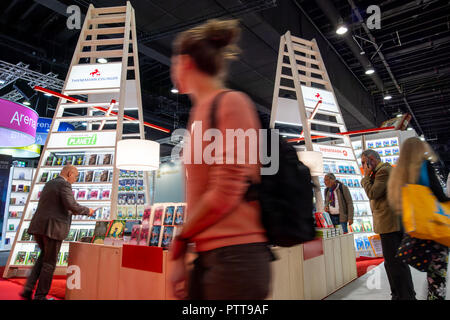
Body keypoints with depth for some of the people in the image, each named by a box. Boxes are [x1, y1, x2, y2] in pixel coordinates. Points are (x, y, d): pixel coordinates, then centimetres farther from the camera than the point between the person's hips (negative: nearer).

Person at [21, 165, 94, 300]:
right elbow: (72, 206, -21)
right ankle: (40, 296, 17)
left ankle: (28, 288, 19)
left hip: (38, 226, 8)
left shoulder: (49, 184, 18)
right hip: (53, 228, -8)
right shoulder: (64, 184, -10)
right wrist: (87, 211, -4)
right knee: (49, 262, 6)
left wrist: (68, 211, 25)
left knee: (45, 255, 26)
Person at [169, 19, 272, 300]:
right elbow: (199, 194, 11)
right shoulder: (199, 111, 12)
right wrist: (181, 257, 10)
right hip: (208, 255, 7)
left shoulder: (231, 102, -10)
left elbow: (226, 192, -16)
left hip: (235, 254, -7)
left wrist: (180, 241, -3)